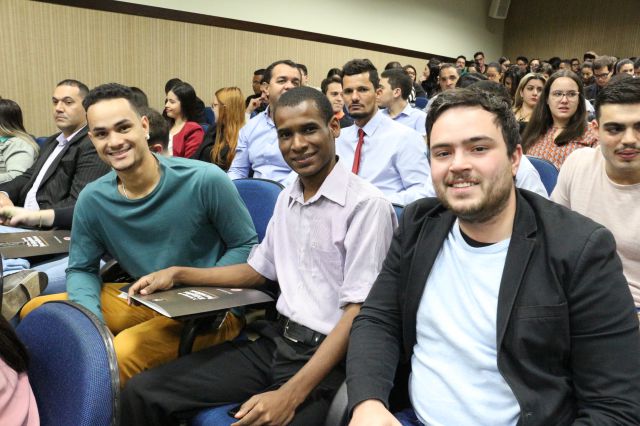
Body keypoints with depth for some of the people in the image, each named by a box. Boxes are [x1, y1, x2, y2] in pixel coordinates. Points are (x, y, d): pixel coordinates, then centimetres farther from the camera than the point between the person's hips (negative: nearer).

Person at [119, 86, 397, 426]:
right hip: (275, 341, 7)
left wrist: (290, 395, -23)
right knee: (142, 393, -2)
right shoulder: (286, 198, 11)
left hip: (328, 357, -6)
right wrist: (177, 274, 13)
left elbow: (358, 312, -17)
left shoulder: (366, 204, -14)